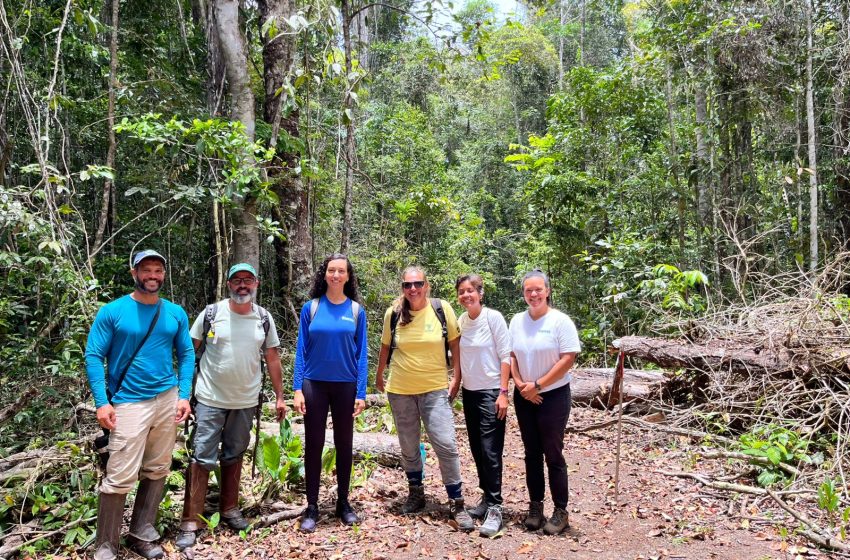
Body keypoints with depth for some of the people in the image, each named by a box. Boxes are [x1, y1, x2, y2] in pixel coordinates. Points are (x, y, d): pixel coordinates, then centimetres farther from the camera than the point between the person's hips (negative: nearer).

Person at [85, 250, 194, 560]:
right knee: (120, 477, -5)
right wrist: (102, 402, -13)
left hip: (167, 400, 4)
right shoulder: (112, 312, -5)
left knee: (157, 471, 11)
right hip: (128, 403, -4)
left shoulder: (176, 313, 6)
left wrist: (184, 395, -1)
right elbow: (93, 356, -5)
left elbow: (186, 354, 9)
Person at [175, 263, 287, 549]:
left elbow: (272, 358, 6)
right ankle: (190, 522, 9)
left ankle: (229, 509, 32)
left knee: (234, 456, 16)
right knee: (202, 458, -1)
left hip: (246, 401, 3)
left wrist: (280, 396, 6)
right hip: (210, 399, -3)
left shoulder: (264, 318, 1)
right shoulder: (211, 313, -6)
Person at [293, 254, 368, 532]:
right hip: (314, 384, 0)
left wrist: (361, 392, -6)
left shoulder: (356, 310, -1)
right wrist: (297, 388, -6)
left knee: (344, 444, 10)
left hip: (345, 385, 0)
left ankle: (343, 503, 25)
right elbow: (301, 350, 0)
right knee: (314, 444, 6)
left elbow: (361, 353, -1)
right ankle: (312, 507, 18)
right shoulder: (311, 307, -1)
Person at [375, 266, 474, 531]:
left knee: (446, 445, -8)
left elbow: (455, 345, -2)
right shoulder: (393, 313, -4)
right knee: (408, 447, 14)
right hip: (400, 390, 2)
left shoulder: (442, 309, -8)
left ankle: (456, 504, 6)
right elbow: (386, 347, 11)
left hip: (435, 389, -2)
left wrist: (456, 380, -6)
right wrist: (379, 376, 21)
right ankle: (416, 494, 34)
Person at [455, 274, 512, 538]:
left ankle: (495, 509, 2)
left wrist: (503, 393, -15)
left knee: (490, 451, -5)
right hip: (469, 392, 6)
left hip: (491, 392, -6)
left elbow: (505, 356, -11)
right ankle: (486, 497, 26)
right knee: (477, 450, 12)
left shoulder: (493, 317, -11)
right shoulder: (460, 321, 5)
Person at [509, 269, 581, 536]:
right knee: (532, 453, 12)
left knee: (553, 454, 2)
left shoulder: (560, 321, -11)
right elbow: (511, 355, 8)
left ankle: (561, 511, 16)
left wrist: (538, 385, -14)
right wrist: (521, 384, -7)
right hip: (524, 397, 5)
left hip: (553, 396, -5)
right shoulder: (517, 321, 4)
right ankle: (535, 506, 24)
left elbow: (568, 359, -15)